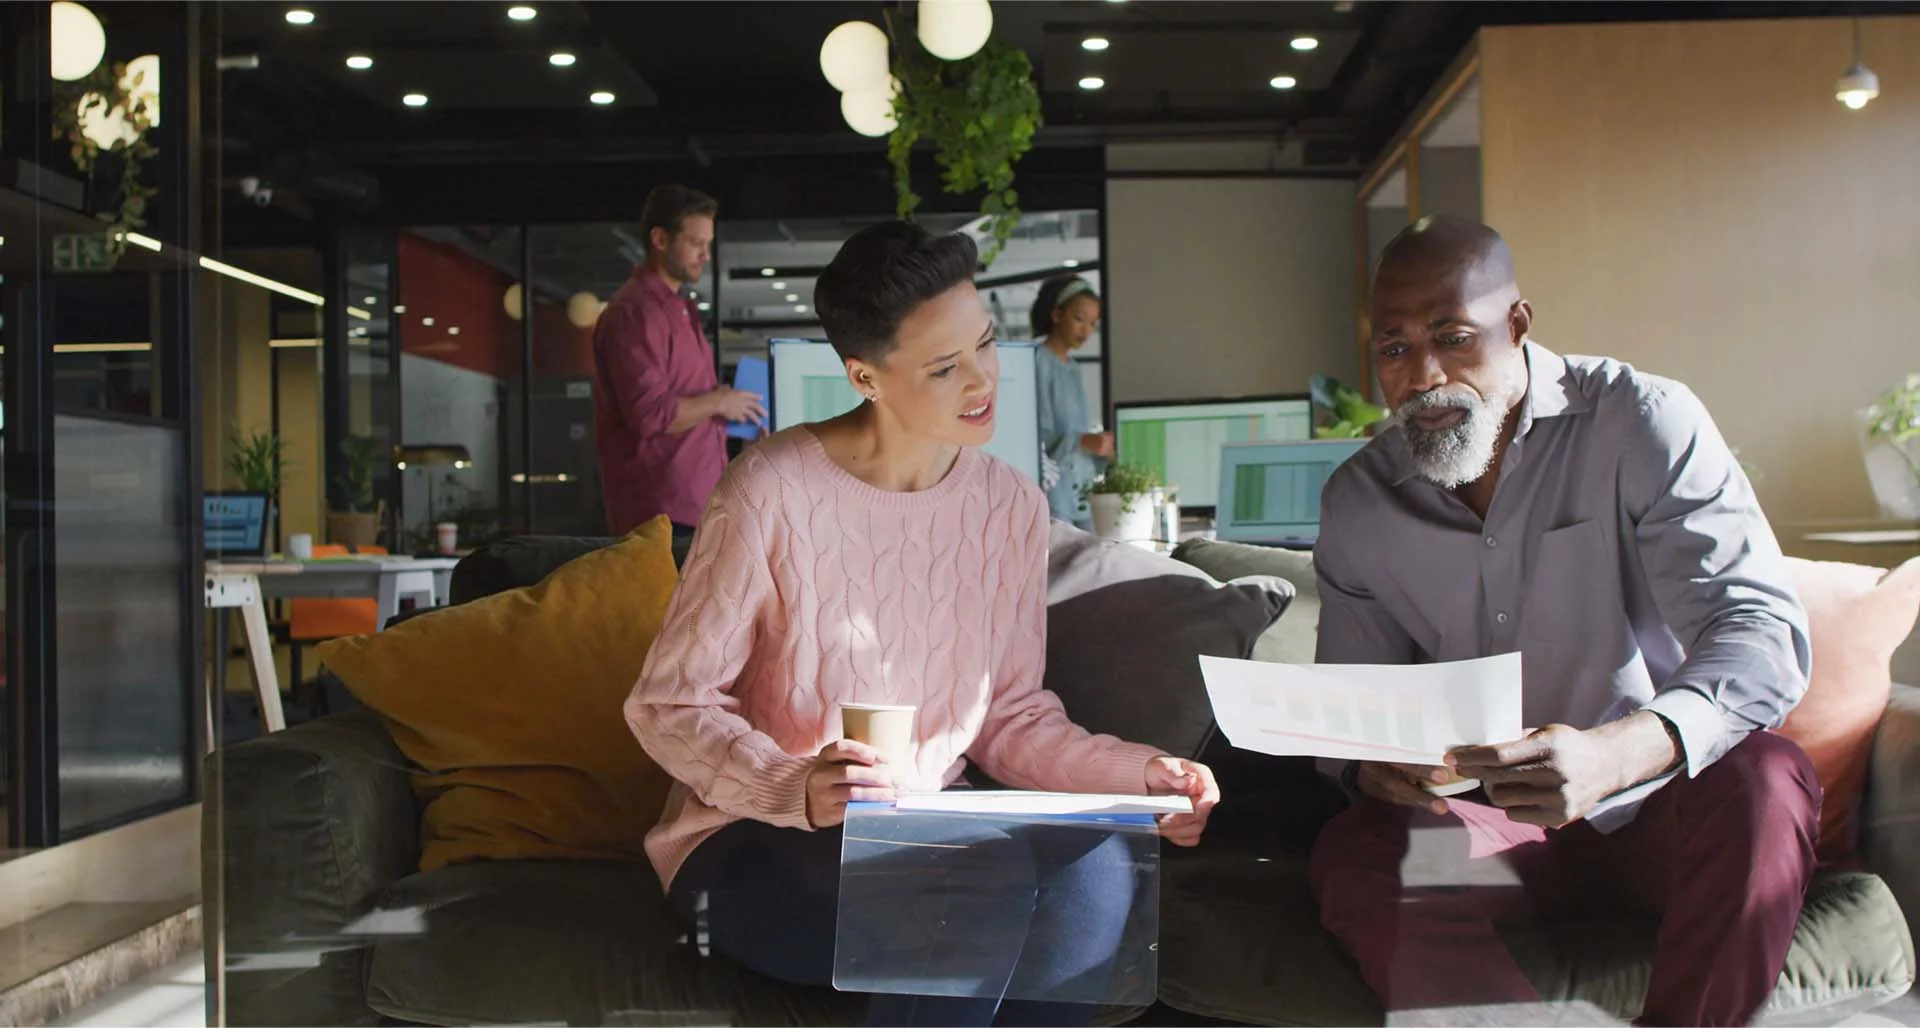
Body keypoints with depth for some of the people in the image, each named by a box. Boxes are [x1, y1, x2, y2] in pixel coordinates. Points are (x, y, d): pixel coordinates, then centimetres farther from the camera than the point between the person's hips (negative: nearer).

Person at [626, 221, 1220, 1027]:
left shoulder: (1012, 507, 1)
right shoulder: (773, 491, -16)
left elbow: (1010, 715, 6)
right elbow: (667, 707, -12)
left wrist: (1138, 774, -11)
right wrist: (796, 790, -29)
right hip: (756, 845, -4)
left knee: (1097, 869, -26)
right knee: (990, 877, -32)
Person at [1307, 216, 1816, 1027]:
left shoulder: (1642, 424, -12)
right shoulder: (1357, 503, 1)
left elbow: (1763, 631, -22)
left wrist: (1613, 755, -42)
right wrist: (1371, 765, -21)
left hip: (1654, 800, -2)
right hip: (1490, 820, 2)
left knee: (1762, 780, -33)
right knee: (1350, 860, -25)